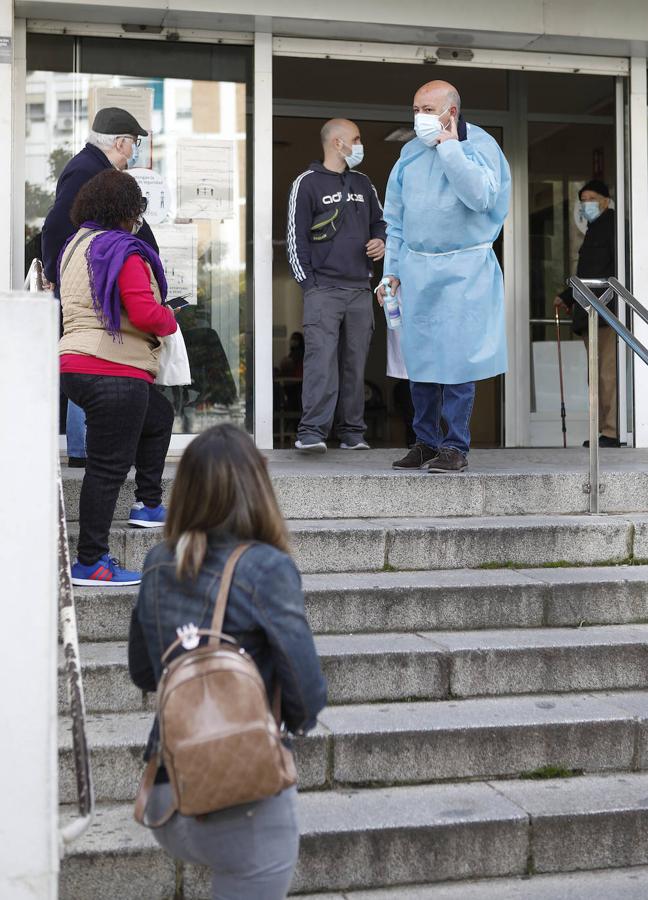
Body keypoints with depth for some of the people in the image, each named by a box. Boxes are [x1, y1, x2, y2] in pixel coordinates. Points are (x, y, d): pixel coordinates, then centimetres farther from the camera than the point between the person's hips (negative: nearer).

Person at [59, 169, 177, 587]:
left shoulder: (75, 247, 17)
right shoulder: (123, 251, -13)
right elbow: (145, 314, -23)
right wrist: (170, 319, 0)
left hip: (76, 364, 10)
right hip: (113, 372, -10)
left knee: (159, 416, 29)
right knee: (108, 466, -6)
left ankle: (149, 505, 32)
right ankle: (90, 562, -3)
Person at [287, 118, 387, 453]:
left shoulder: (363, 184, 19)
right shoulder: (307, 183, 1)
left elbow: (379, 221, 30)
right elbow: (296, 237, -3)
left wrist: (381, 242, 6)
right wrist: (307, 283, -9)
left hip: (360, 290, 6)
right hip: (323, 288, -6)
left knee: (355, 362, 6)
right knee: (321, 359, -14)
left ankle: (352, 431, 12)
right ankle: (312, 431, -16)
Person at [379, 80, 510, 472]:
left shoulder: (480, 144, -3)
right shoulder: (411, 153, 12)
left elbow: (480, 196, -22)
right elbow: (395, 218, 16)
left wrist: (449, 146, -16)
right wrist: (391, 271, 12)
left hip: (463, 270, -5)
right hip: (416, 268, 5)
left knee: (457, 359, -6)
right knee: (419, 358, 7)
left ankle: (456, 447, 2)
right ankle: (426, 442, 17)